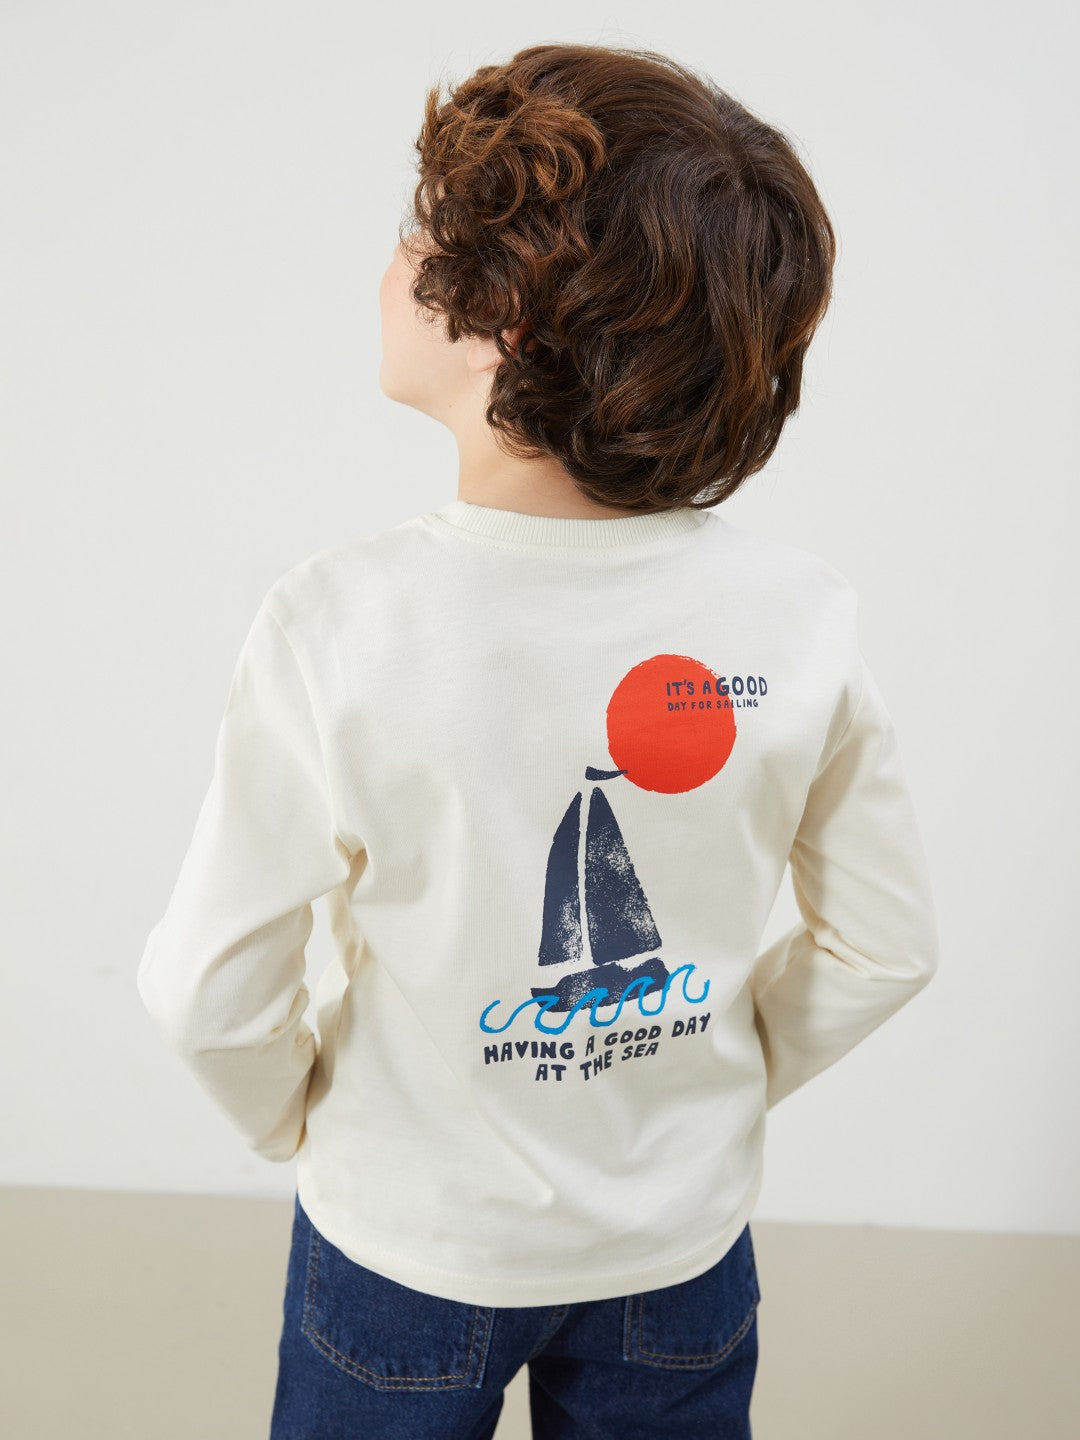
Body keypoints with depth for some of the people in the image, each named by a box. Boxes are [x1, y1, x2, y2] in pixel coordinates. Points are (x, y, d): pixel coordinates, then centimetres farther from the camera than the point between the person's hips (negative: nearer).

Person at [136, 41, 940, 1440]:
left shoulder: (339, 626, -27)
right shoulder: (805, 617, -18)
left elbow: (207, 989, -18)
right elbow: (884, 945, -7)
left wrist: (295, 1115, 2)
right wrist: (718, 1077, 7)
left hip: (409, 1244, -2)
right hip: (683, 1242, 2)